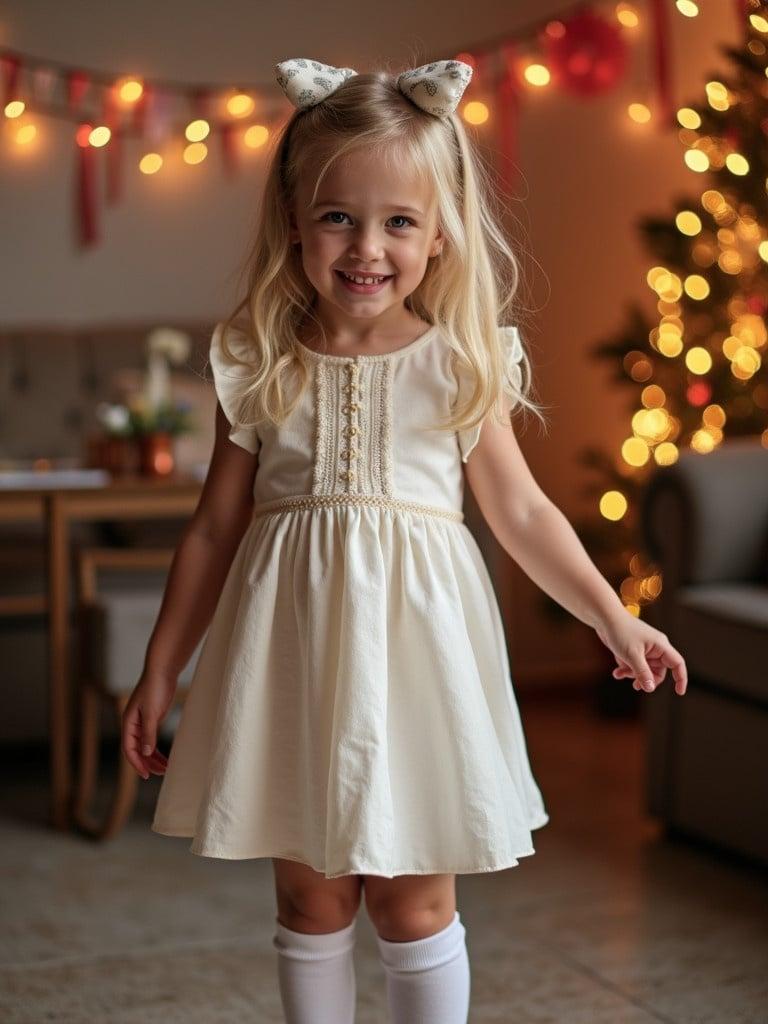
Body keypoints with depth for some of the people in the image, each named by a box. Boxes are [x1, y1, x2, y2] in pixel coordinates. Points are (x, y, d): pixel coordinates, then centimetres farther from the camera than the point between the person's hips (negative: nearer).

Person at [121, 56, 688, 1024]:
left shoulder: (462, 362, -3)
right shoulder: (258, 364, 0)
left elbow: (522, 513, 6)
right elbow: (215, 526, 6)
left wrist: (612, 617, 1)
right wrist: (159, 672, 10)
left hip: (413, 643, -1)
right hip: (293, 644, 1)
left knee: (413, 901, 7)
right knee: (310, 896, 11)